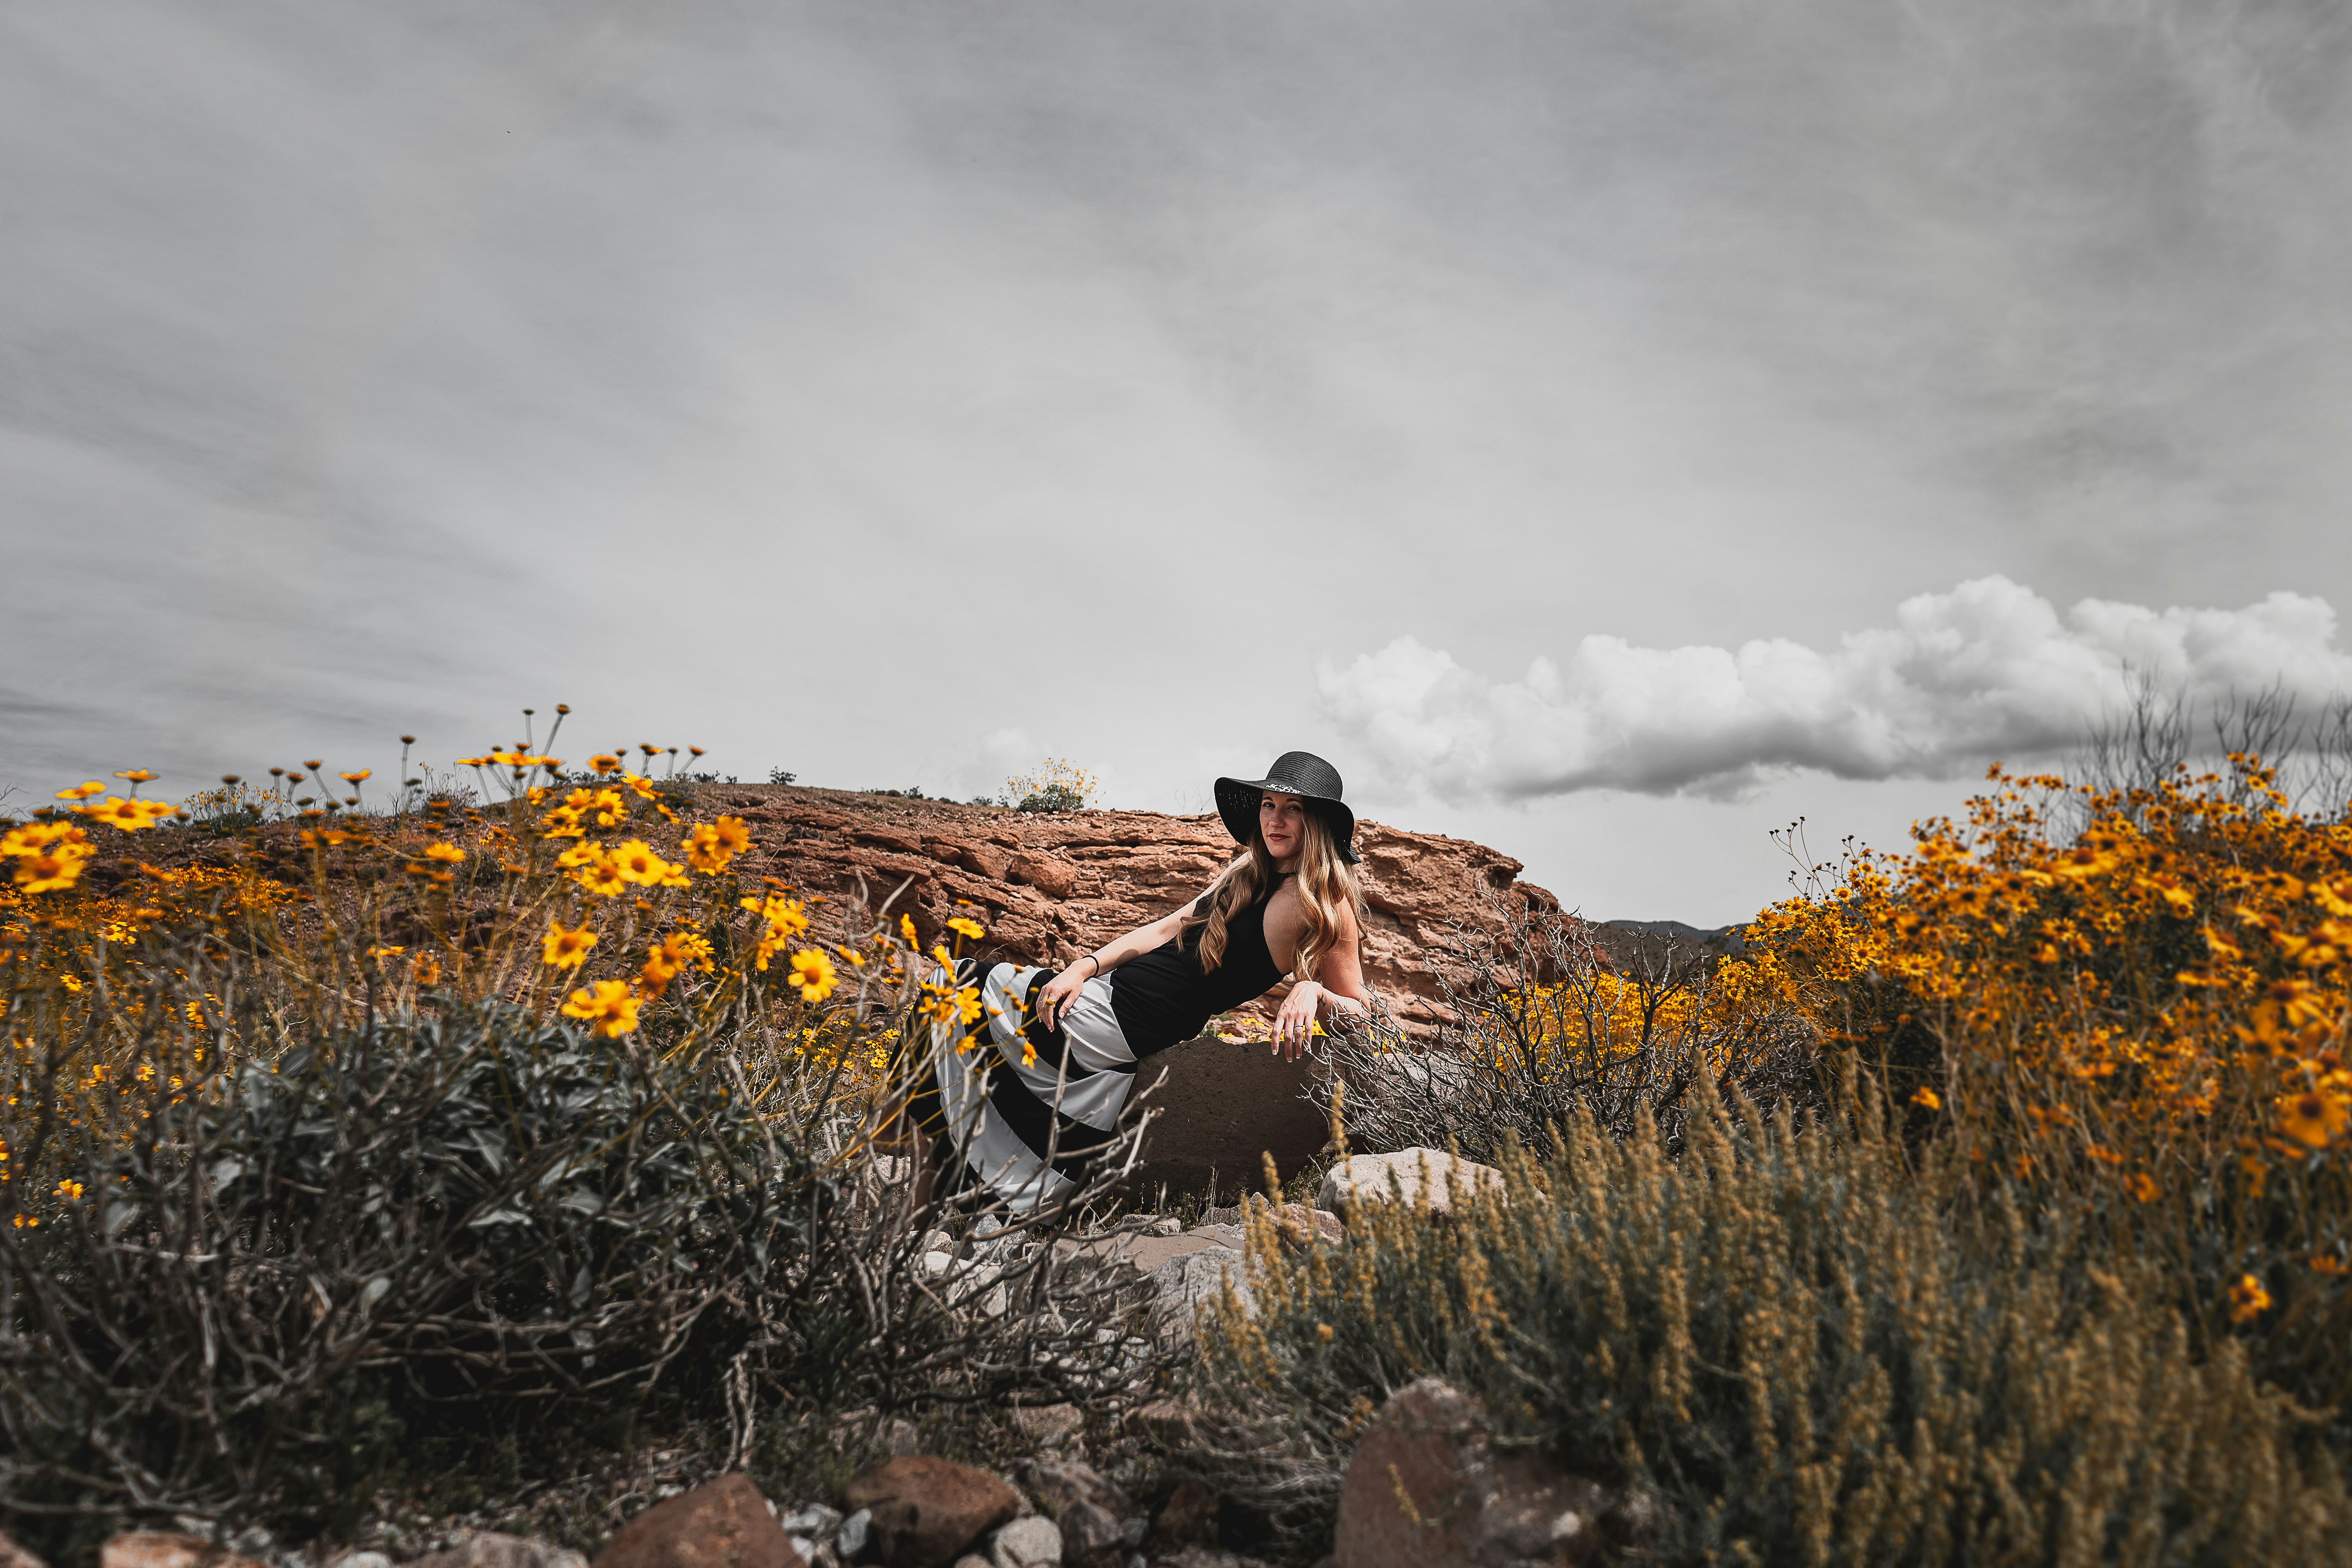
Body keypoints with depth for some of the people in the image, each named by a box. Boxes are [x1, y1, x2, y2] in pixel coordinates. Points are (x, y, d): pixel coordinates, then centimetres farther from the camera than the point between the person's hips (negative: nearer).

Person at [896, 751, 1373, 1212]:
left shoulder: (1325, 902, -12)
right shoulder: (1250, 871, 9)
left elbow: (1360, 1009, -6)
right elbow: (1170, 927, 8)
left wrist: (1314, 993, -27)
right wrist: (1085, 967, -2)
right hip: (1111, 987, 8)